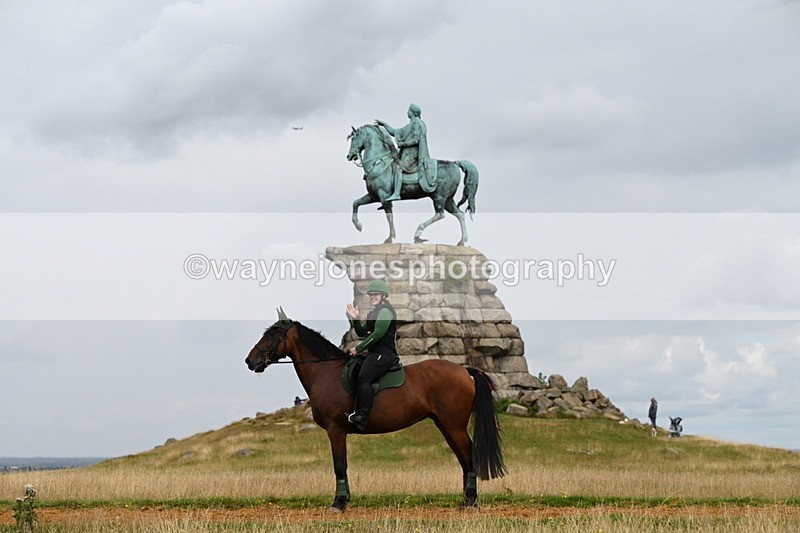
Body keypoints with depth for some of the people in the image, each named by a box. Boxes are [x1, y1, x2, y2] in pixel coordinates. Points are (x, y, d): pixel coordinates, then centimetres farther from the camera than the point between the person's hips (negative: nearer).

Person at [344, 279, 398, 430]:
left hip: (384, 353, -11)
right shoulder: (373, 313, 22)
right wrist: (355, 319, 3)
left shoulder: (385, 311, -10)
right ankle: (356, 412, 15)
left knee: (364, 377, -26)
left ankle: (362, 418, -29)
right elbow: (362, 333, 20)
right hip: (375, 352, 11)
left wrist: (358, 348, -13)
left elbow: (377, 334, -17)